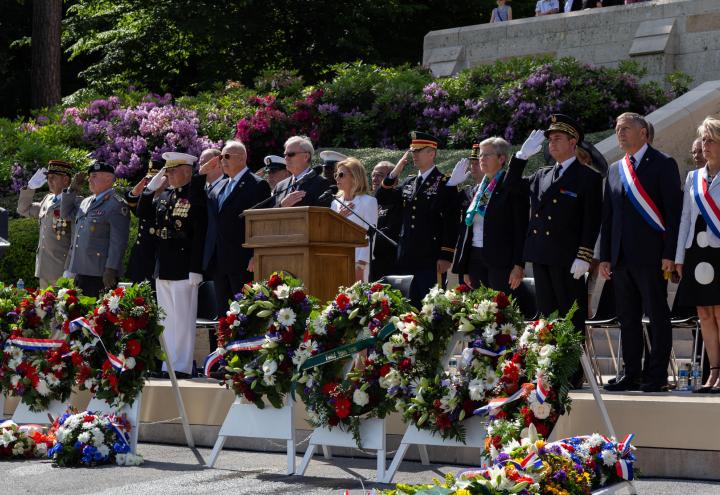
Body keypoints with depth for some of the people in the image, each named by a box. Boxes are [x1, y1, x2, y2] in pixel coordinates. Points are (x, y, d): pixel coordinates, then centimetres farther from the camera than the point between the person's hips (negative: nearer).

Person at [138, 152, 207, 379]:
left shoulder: (195, 196, -10)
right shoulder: (163, 196, 15)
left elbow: (199, 235, -14)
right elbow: (142, 213, 13)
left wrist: (195, 270, -18)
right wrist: (151, 187, 4)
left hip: (183, 268, -8)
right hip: (163, 267, 8)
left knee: (182, 319, -4)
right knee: (166, 320, 11)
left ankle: (182, 366, 0)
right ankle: (168, 365, 17)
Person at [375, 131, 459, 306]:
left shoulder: (445, 184, -4)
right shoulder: (408, 183, 16)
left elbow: (451, 222, -9)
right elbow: (381, 200, 12)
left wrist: (446, 256, -14)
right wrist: (395, 172, 2)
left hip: (431, 259, -6)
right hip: (407, 259, 6)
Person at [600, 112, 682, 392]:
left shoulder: (663, 165, -1)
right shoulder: (615, 170, 17)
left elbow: (674, 210, -7)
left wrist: (669, 254, -14)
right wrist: (604, 256, 10)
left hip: (651, 255, -6)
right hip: (621, 258, 6)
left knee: (657, 316, -2)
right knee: (627, 319, 9)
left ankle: (656, 376, 1)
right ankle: (632, 375, 14)